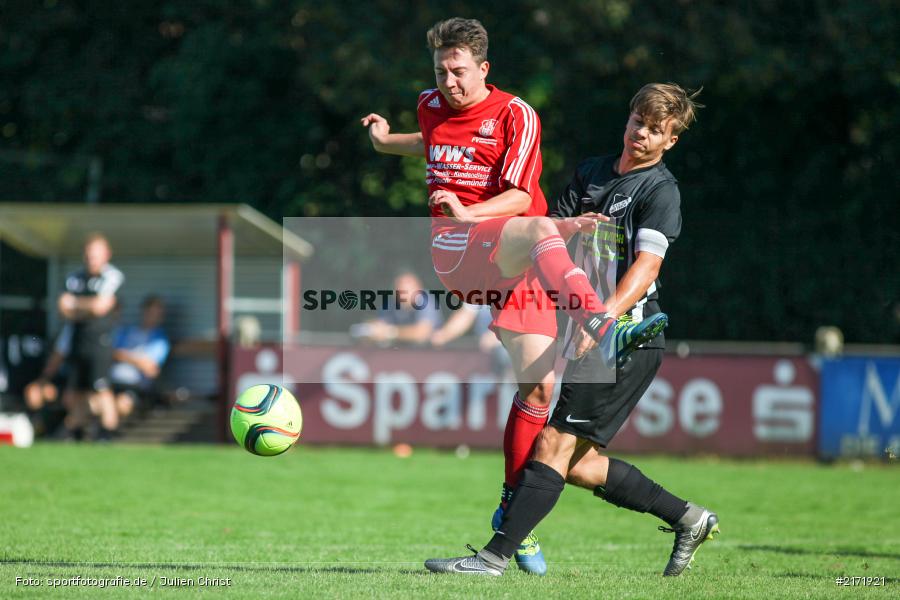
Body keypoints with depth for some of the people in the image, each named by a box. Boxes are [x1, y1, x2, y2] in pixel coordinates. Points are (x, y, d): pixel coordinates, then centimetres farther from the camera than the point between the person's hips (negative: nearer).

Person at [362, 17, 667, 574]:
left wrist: (469, 212, -22)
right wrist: (389, 141, 37)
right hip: (454, 251, -1)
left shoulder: (516, 115, 2)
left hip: (519, 267, 1)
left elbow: (520, 195, -8)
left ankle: (514, 509, 4)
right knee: (541, 230, -34)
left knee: (539, 383, -9)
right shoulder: (431, 106, 14)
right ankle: (601, 330, -60)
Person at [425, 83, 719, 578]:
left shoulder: (661, 190, -7)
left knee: (556, 444, -13)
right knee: (578, 464, 8)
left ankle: (496, 556, -15)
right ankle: (687, 519, 21)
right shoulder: (591, 172, 16)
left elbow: (646, 265, -19)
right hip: (596, 334, 9)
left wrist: (603, 318, -32)